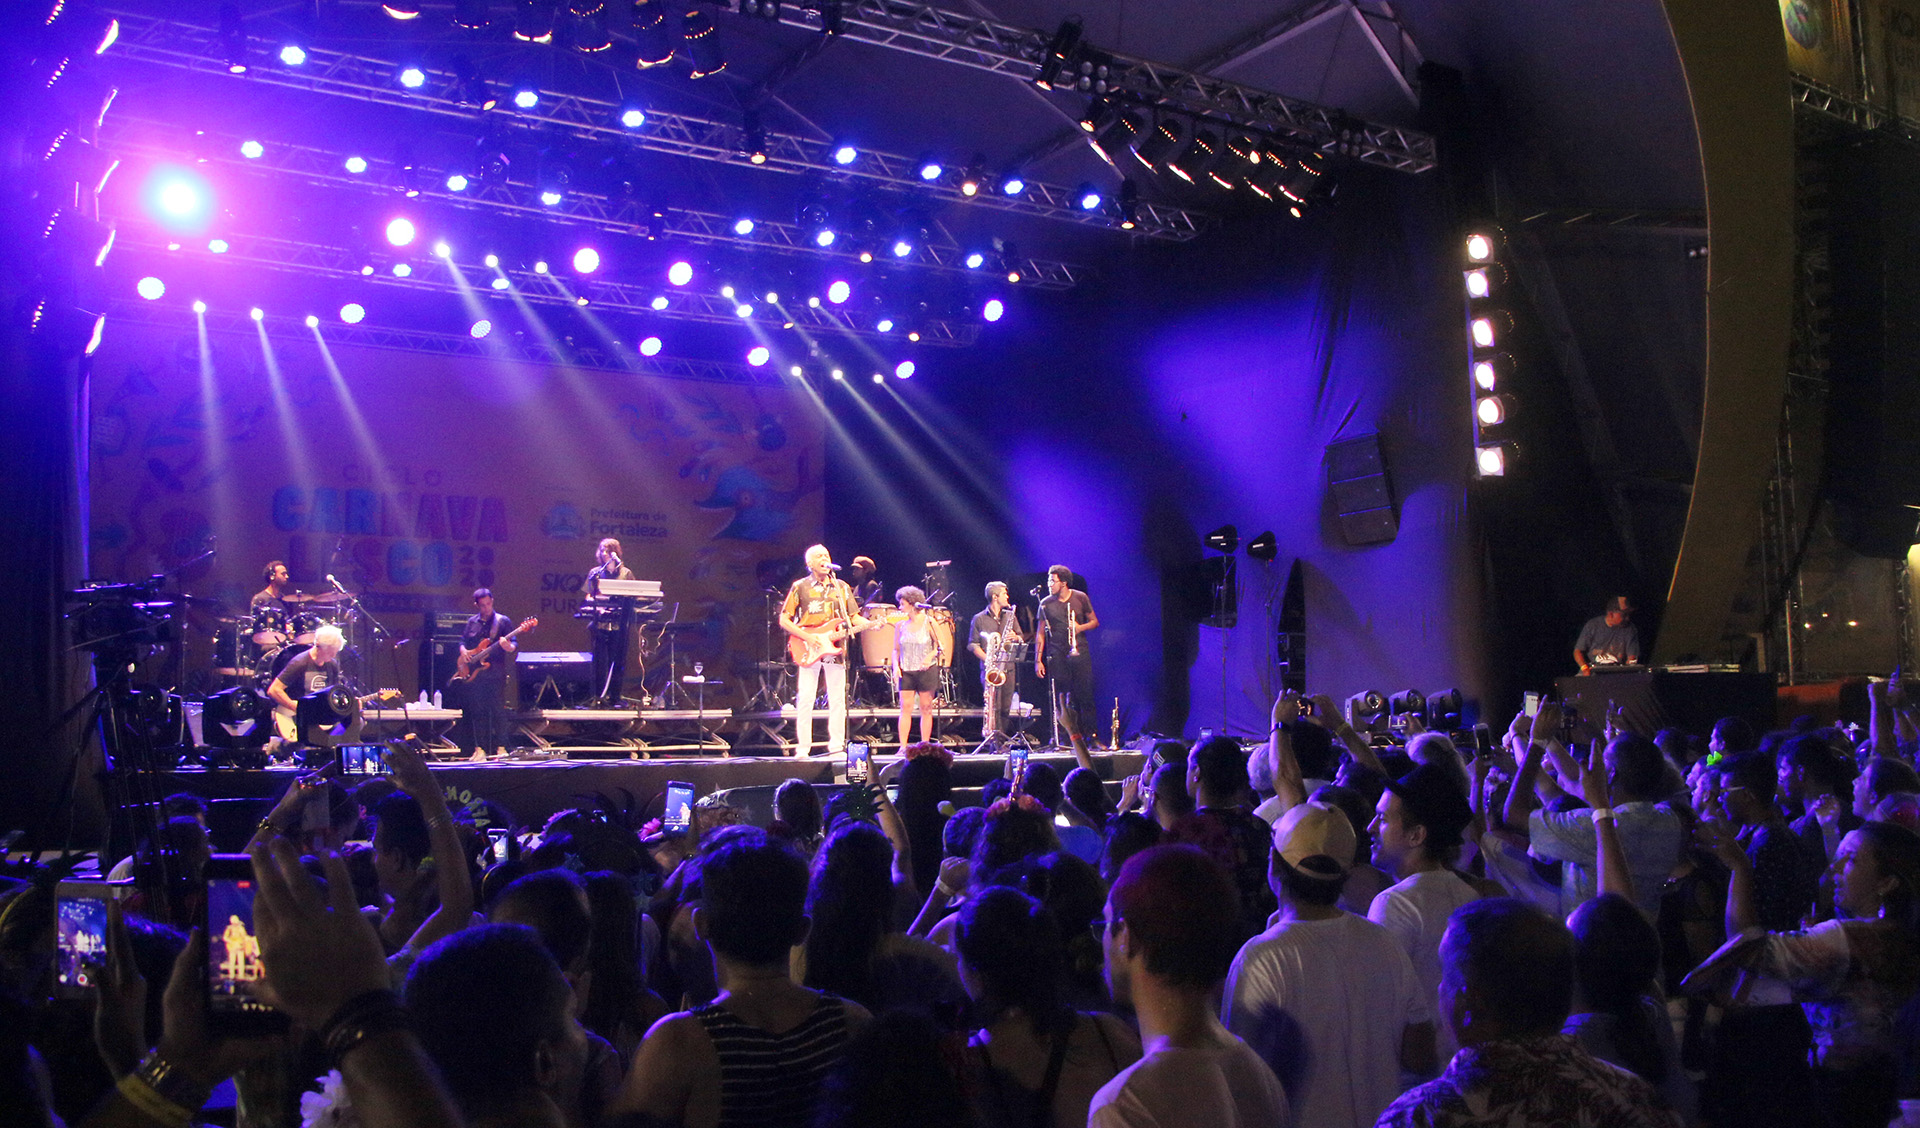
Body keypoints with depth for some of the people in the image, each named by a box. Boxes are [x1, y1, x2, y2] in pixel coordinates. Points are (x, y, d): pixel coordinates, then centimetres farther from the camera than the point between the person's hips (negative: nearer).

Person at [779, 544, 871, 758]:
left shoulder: (841, 588, 12)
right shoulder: (800, 587, 3)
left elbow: (854, 617, 12)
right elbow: (783, 620, 1)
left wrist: (871, 624, -8)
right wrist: (806, 637, -11)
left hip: (835, 648, 3)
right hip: (808, 651, -3)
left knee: (837, 699, 1)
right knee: (805, 700, -5)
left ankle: (836, 747, 7)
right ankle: (803, 749, 1)